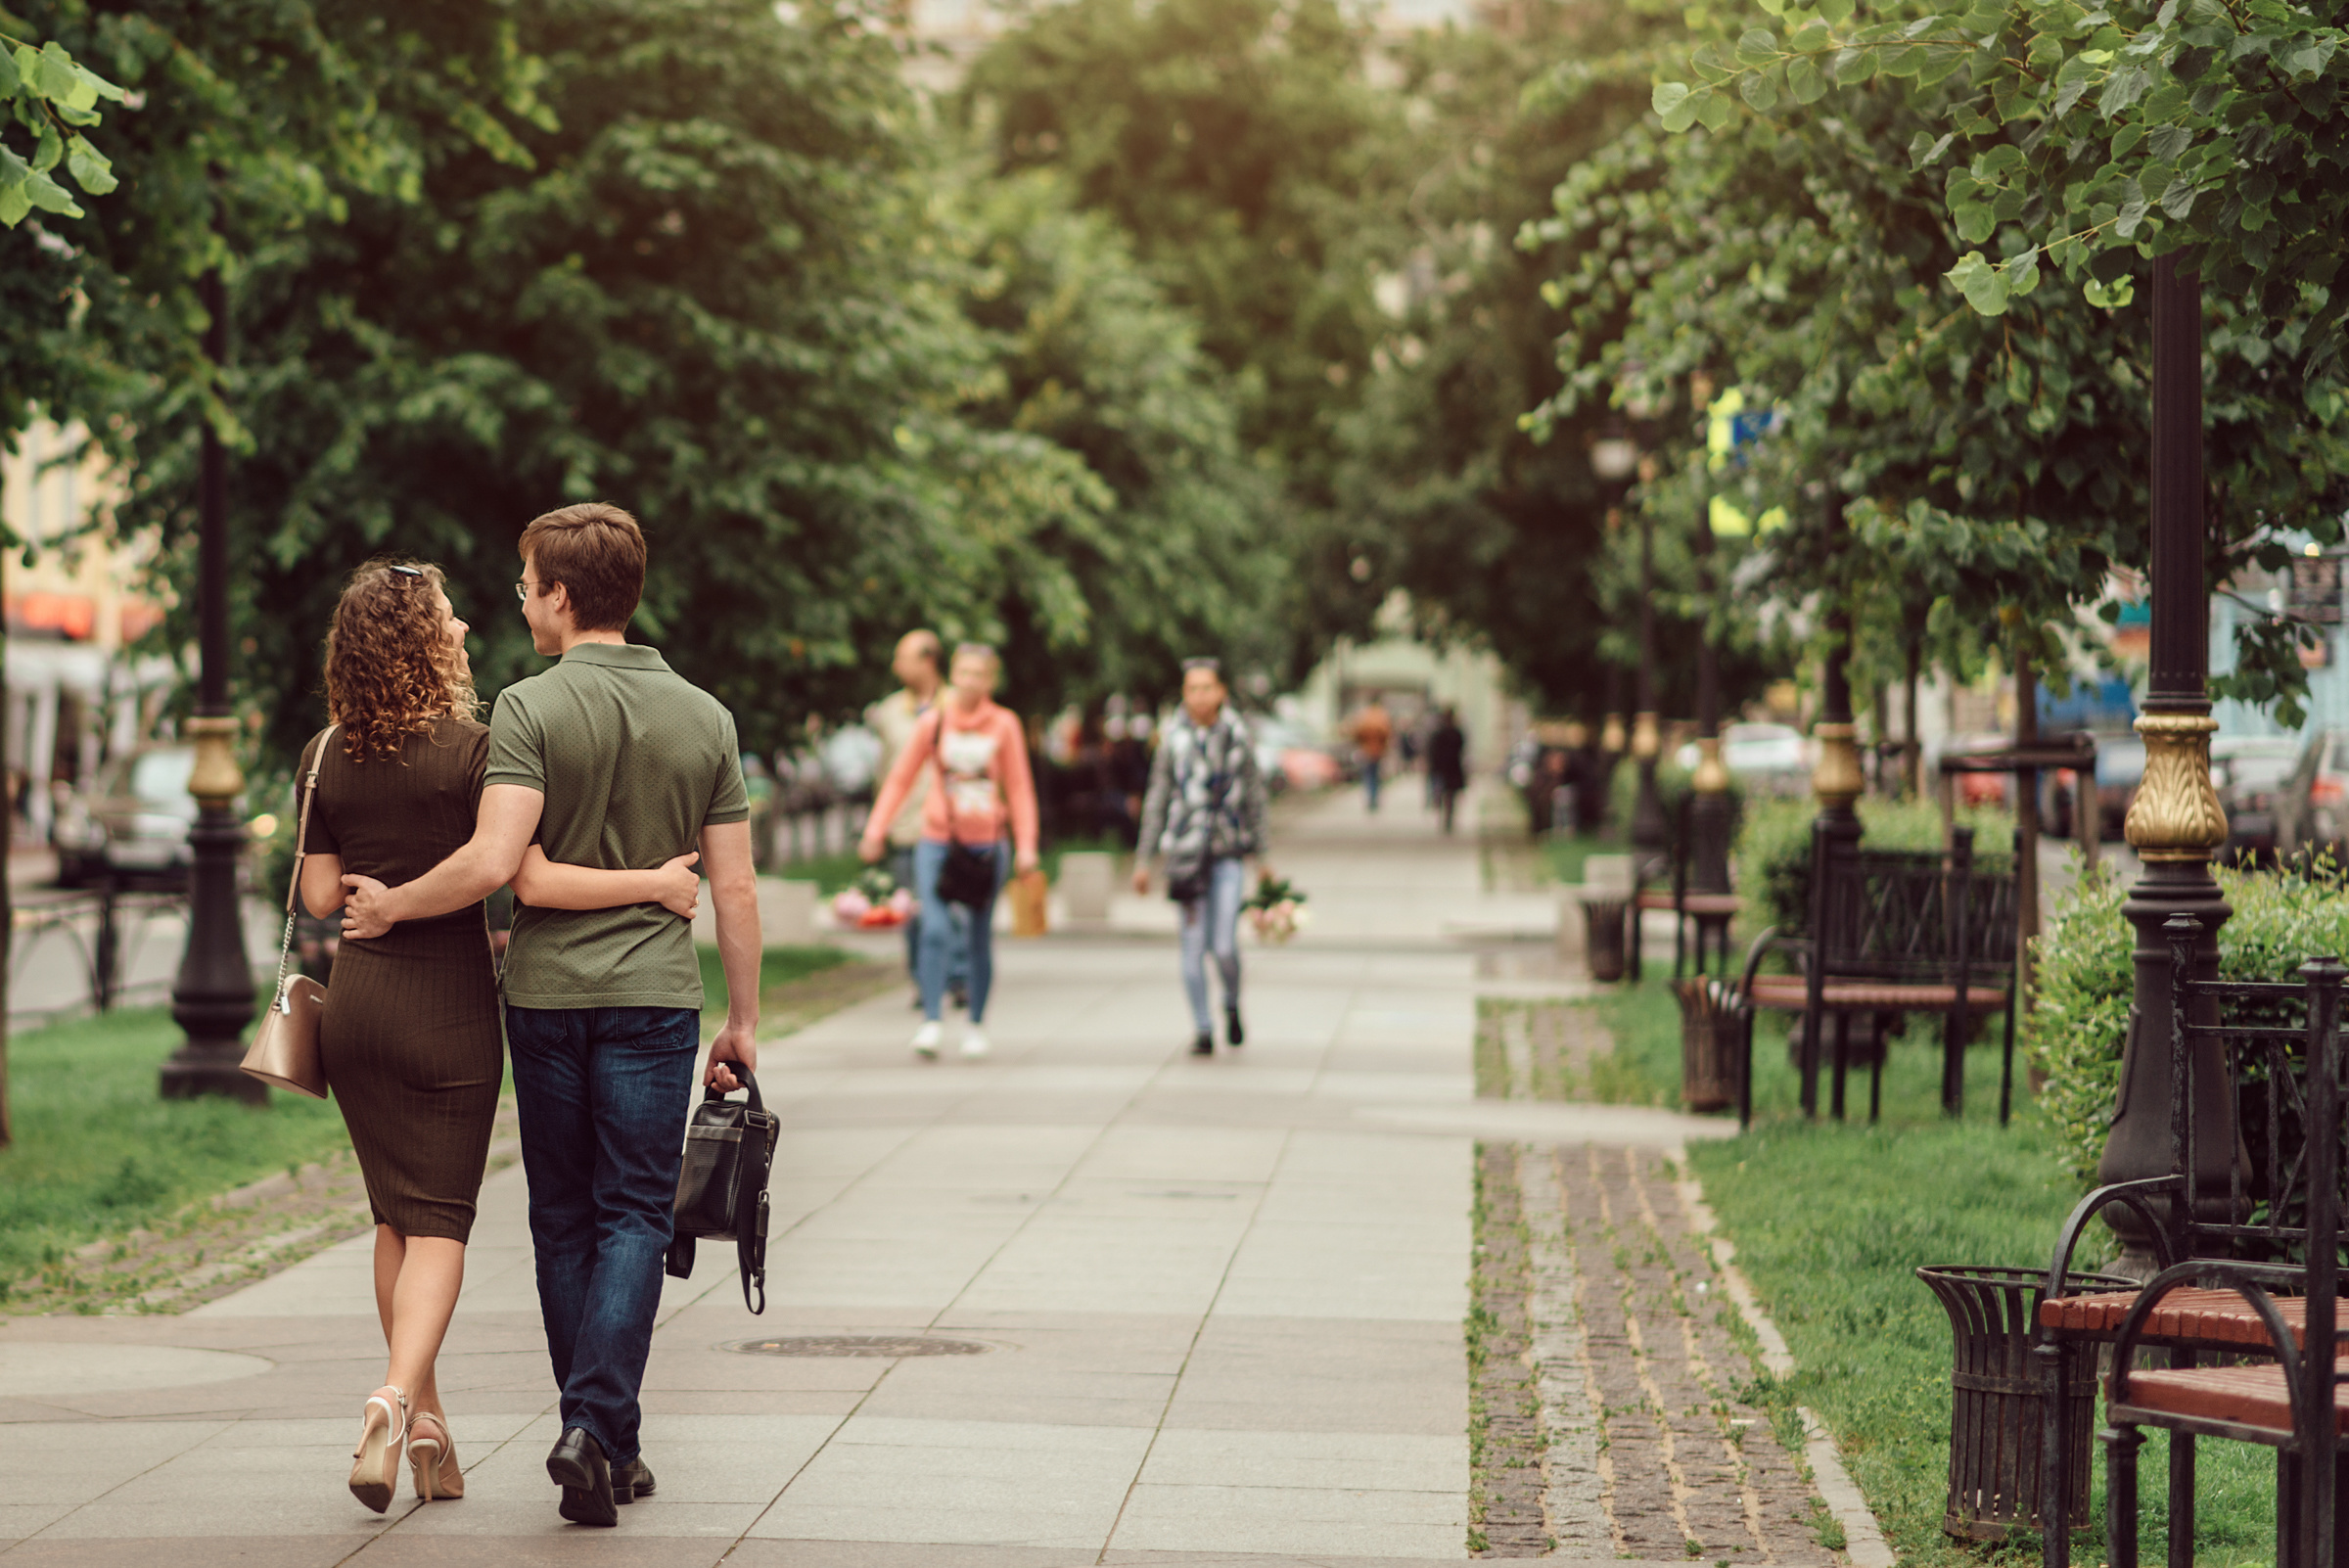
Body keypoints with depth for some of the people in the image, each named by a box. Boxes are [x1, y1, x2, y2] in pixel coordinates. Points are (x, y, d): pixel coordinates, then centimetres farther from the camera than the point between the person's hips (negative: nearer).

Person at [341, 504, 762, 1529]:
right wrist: (743, 1022, 12)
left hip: (545, 992, -1)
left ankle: (604, 1440, 14)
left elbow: (493, 862, -18)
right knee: (634, 1218, 2)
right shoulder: (703, 718, 4)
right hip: (654, 994, 1)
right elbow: (734, 888, 4)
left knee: (565, 1221, 11)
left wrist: (392, 905, -3)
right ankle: (597, 1428, -14)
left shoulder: (530, 710, -7)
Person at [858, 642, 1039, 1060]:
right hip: (938, 841, 0)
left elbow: (1019, 787, 4)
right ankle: (931, 1023, -17)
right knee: (935, 930, -16)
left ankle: (976, 1025, 20)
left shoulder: (1004, 724, 2)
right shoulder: (934, 722, 3)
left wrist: (1025, 846, -3)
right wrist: (876, 831, 3)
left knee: (979, 939, 6)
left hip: (986, 845, 0)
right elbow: (901, 778, 9)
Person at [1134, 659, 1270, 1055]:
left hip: (1229, 853, 0)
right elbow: (1156, 800, 7)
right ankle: (1201, 1029, 10)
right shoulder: (1174, 738, 1)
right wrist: (1144, 859, 6)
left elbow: (1254, 797, 11)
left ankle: (1232, 1005, 21)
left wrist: (1260, 856, 12)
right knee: (1193, 945, -1)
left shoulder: (1238, 737, 3)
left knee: (1225, 945, -8)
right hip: (1186, 852, 0)